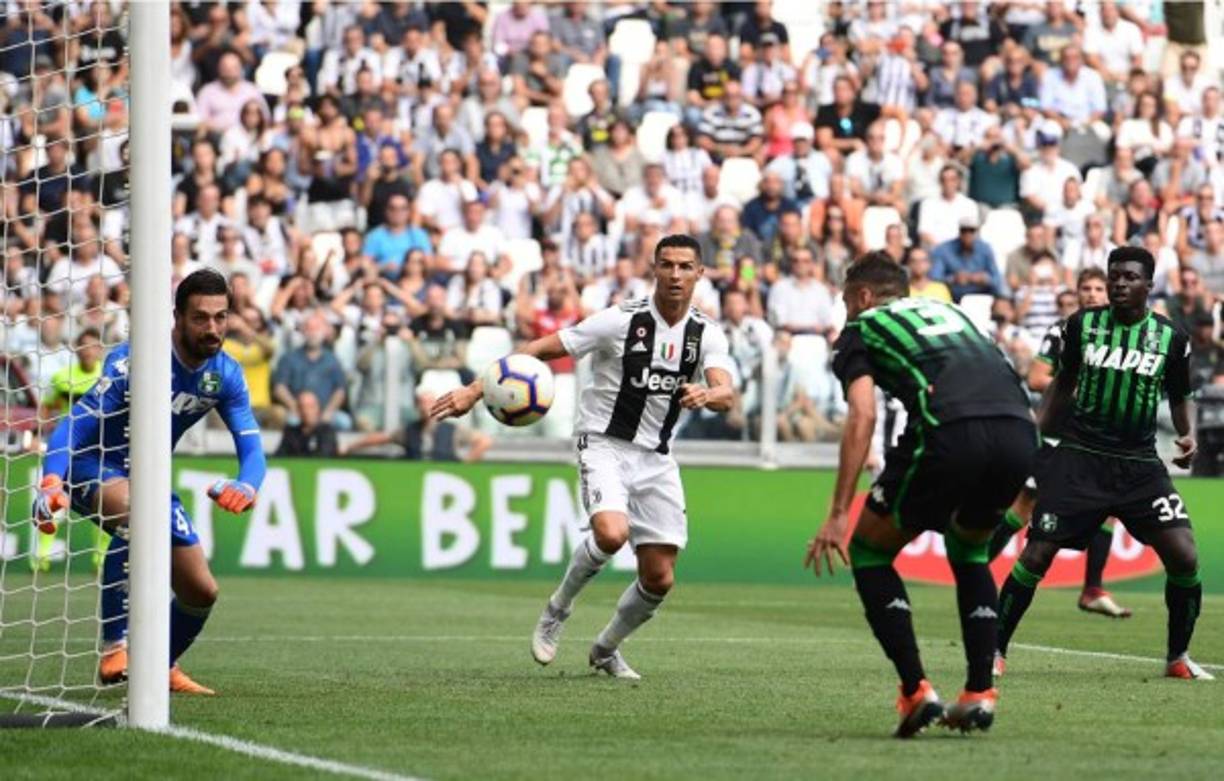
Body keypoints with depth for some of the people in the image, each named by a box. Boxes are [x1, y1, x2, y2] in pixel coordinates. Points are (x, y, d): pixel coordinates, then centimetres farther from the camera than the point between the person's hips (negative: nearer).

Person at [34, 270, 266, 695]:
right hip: (92, 466, -7)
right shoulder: (134, 360, -25)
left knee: (201, 592, 4)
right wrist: (52, 481, -49)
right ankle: (115, 646, -35)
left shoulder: (225, 375, -6)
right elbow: (76, 424, -31)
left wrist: (246, 486, -34)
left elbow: (251, 448, -9)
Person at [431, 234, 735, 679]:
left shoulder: (706, 335, 0)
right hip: (605, 446, -4)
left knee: (660, 578, 1)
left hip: (656, 458, 4)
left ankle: (606, 650, 28)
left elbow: (726, 396, -15)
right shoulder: (622, 321, -11)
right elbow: (541, 349, -10)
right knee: (612, 532, -32)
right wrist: (476, 390, -18)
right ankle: (558, 608, -4)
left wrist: (707, 395, -41)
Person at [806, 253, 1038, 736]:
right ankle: (979, 694, 20)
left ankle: (916, 691, 4)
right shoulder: (946, 311, 37)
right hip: (1019, 430, 5)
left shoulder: (860, 330, 19)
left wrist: (839, 514, -1)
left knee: (870, 552, 16)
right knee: (969, 550, 32)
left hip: (950, 433, -5)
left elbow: (863, 416, 3)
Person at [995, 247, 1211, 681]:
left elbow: (1180, 397, 16)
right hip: (1080, 458, -1)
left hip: (1139, 465, 1)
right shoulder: (1082, 325, 3)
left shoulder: (1170, 339, 3)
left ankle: (1179, 657, 8)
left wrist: (1188, 434, -3)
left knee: (1183, 557, -11)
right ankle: (994, 649, 5)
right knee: (1036, 554, -9)